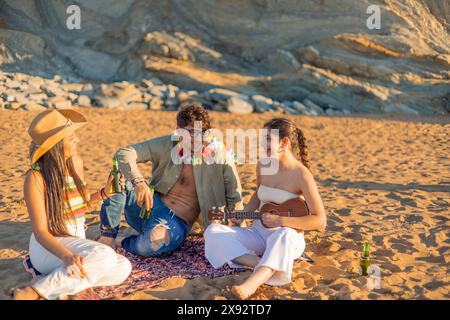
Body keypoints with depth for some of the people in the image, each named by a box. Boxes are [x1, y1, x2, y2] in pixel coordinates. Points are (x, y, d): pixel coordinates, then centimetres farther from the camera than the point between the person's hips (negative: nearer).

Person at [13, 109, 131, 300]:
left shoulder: (76, 162, 2)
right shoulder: (36, 177, -16)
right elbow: (40, 231, -19)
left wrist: (105, 192, 1)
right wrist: (66, 256, -37)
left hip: (77, 242, 6)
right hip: (50, 247, -6)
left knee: (123, 267, -18)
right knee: (104, 255, -33)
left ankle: (54, 275, -13)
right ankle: (34, 292, -22)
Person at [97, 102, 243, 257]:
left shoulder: (220, 154, -11)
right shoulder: (167, 145, -6)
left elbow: (235, 199, -6)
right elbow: (124, 153, -11)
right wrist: (139, 182, -30)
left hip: (178, 221, -2)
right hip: (150, 205, 3)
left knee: (151, 246, -36)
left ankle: (123, 242, 0)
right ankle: (108, 237, -13)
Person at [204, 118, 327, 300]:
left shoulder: (301, 174, -16)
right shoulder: (262, 166, 2)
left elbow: (320, 221, -18)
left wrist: (280, 220, -23)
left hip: (288, 239, -6)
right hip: (259, 233, 6)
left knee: (284, 235, -42)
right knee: (213, 231, -16)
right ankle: (264, 266, -30)